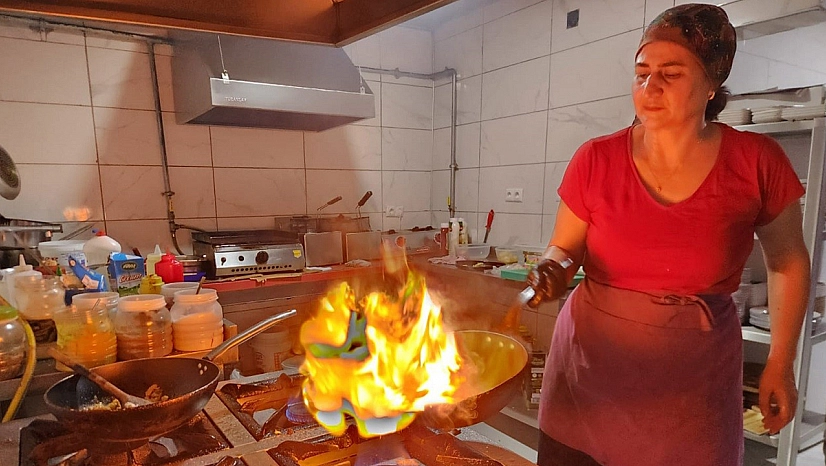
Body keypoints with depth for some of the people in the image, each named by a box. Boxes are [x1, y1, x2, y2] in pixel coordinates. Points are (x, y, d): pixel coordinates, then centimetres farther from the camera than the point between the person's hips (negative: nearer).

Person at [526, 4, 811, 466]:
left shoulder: (757, 162, -9)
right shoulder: (596, 160, -9)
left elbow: (789, 263, 7)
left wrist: (781, 364, 7)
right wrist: (553, 271, -19)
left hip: (694, 381, 0)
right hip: (590, 364, 1)